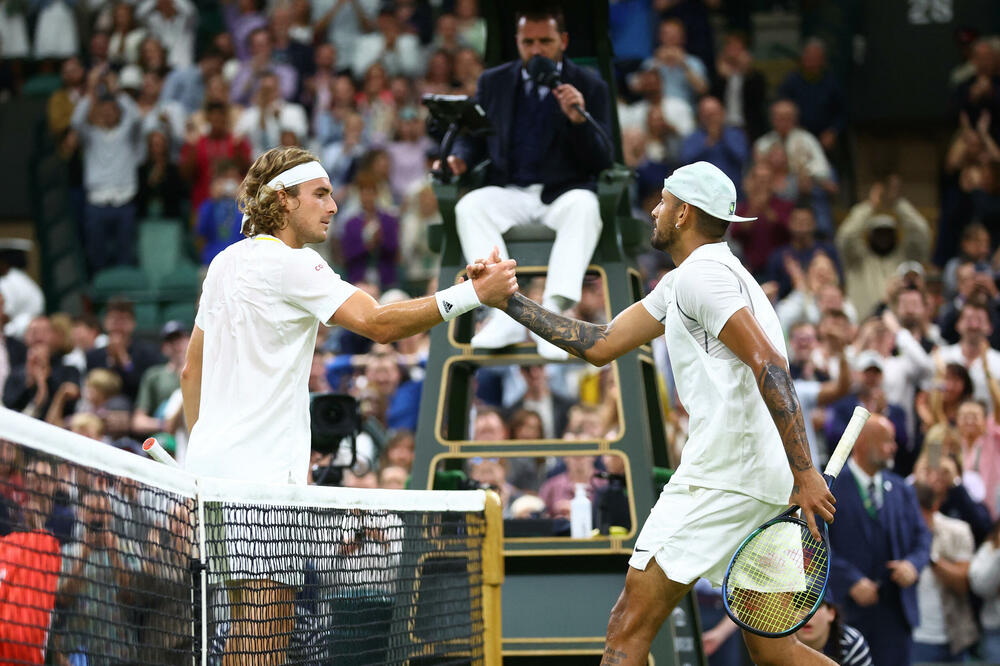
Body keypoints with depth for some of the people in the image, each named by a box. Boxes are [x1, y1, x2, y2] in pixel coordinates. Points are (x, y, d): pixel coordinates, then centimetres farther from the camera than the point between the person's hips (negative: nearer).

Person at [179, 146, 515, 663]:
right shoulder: (290, 264, -11)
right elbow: (378, 323, -20)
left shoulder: (225, 263, 16)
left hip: (210, 462, 9)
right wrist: (473, 294, -22)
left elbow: (191, 371, 21)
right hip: (260, 471, -9)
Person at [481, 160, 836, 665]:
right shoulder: (678, 284, 24)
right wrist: (511, 301, 25)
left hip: (722, 473, -10)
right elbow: (601, 345, 27)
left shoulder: (702, 273, -8)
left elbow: (769, 364, -19)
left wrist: (803, 472, -24)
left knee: (630, 625, -9)